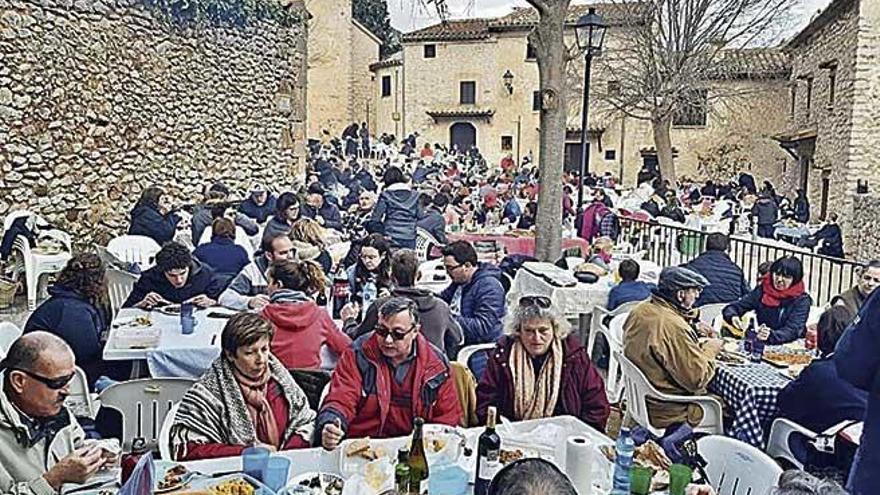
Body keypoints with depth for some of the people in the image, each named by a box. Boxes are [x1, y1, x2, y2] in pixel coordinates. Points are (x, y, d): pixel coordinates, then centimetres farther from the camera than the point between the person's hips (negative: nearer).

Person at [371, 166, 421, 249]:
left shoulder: (386, 195, -4)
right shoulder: (414, 195, 4)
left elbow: (376, 218, -3)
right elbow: (419, 216, 8)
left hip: (391, 238, -2)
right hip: (410, 239, 2)